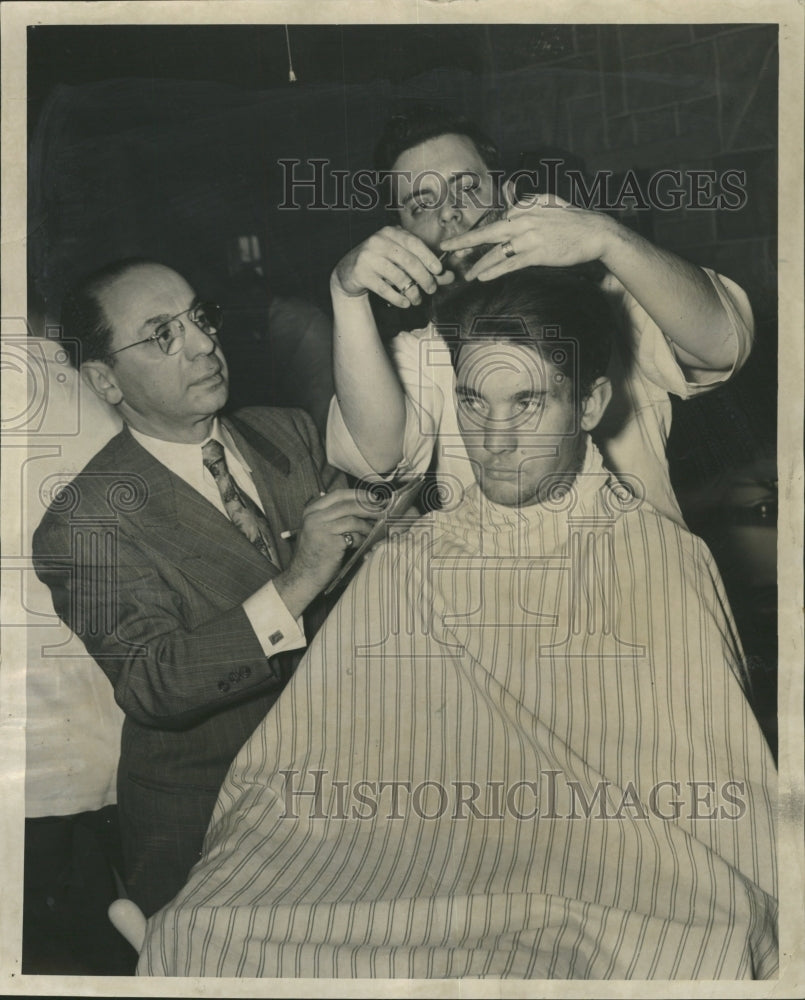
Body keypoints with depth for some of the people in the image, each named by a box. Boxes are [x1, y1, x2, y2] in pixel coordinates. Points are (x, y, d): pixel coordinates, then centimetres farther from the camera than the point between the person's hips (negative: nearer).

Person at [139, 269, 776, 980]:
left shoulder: (668, 564, 3)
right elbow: (289, 771, 8)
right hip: (418, 881, 2)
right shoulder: (409, 563, 11)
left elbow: (724, 797, 0)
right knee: (196, 927, -20)